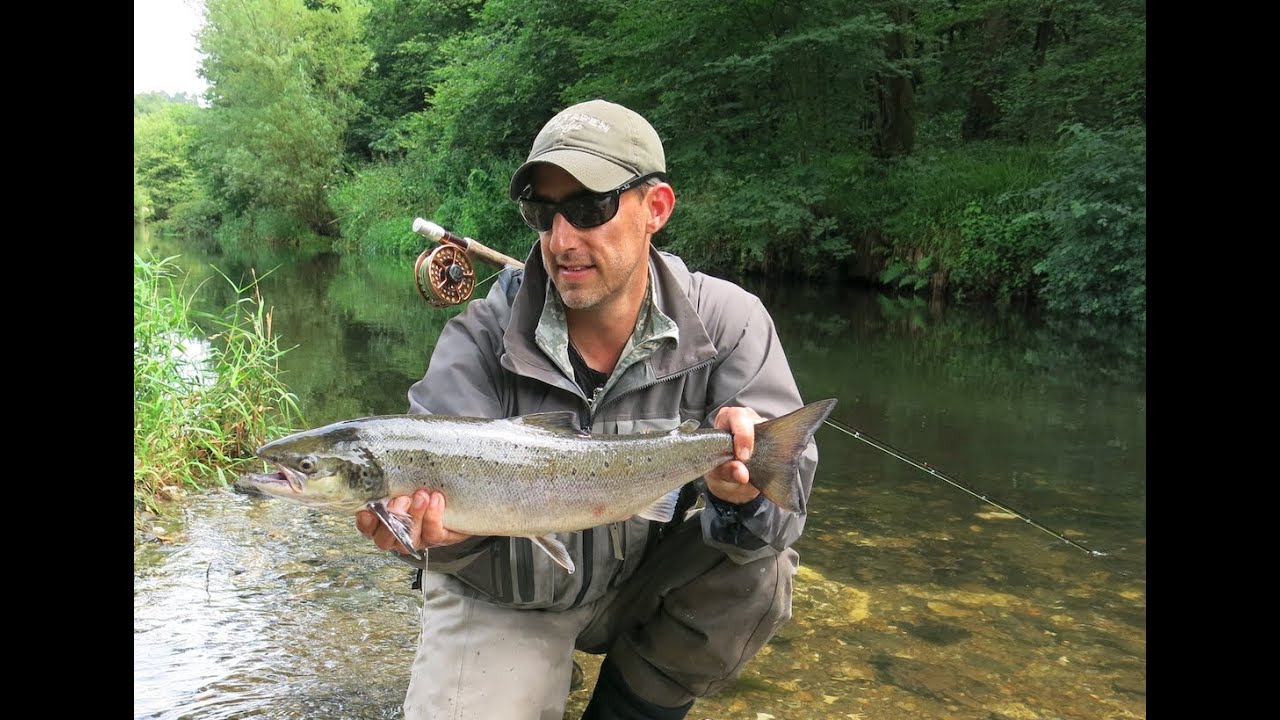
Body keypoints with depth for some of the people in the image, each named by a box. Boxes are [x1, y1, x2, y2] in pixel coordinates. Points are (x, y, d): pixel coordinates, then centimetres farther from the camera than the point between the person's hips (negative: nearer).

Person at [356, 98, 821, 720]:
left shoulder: (728, 322, -16)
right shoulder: (484, 335, -16)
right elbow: (439, 476, -22)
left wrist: (742, 495, -44)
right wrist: (444, 525, -46)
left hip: (649, 580, 1)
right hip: (503, 596, 0)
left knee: (761, 568, -24)